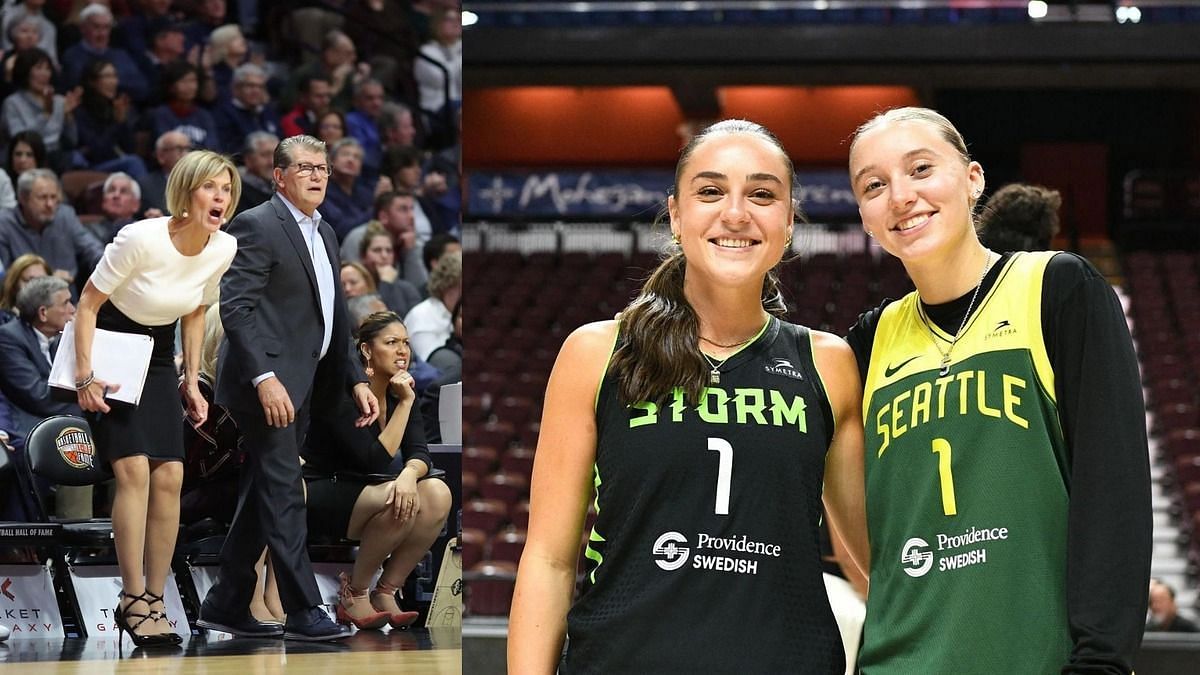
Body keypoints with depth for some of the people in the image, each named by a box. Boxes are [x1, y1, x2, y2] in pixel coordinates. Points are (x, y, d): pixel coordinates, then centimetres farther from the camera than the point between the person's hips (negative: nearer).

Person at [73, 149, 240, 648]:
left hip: (159, 359, 5)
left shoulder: (224, 249, -8)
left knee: (170, 476, -7)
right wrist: (85, 376, -21)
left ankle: (154, 601, 1)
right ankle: (133, 600, -12)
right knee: (134, 469, -19)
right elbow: (88, 304, -16)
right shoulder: (141, 238, -25)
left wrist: (191, 381, 7)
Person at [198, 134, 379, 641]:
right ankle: (302, 611, -8)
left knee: (263, 496, 11)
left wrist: (356, 380, 16)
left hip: (299, 388, 9)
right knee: (283, 495, -9)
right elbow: (236, 307, -18)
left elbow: (333, 317, 24)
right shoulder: (257, 226, -10)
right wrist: (265, 379, -26)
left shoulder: (324, 234, 18)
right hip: (267, 384, -9)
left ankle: (225, 606, 17)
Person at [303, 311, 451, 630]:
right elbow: (376, 461, -25)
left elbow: (419, 453, -6)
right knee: (396, 501, -35)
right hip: (322, 494, -7)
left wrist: (409, 474, -30)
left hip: (365, 492, 7)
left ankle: (386, 592, -13)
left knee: (437, 495, -20)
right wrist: (405, 404, -24)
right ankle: (354, 592, -15)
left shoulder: (401, 391, 3)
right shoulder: (343, 393, -19)